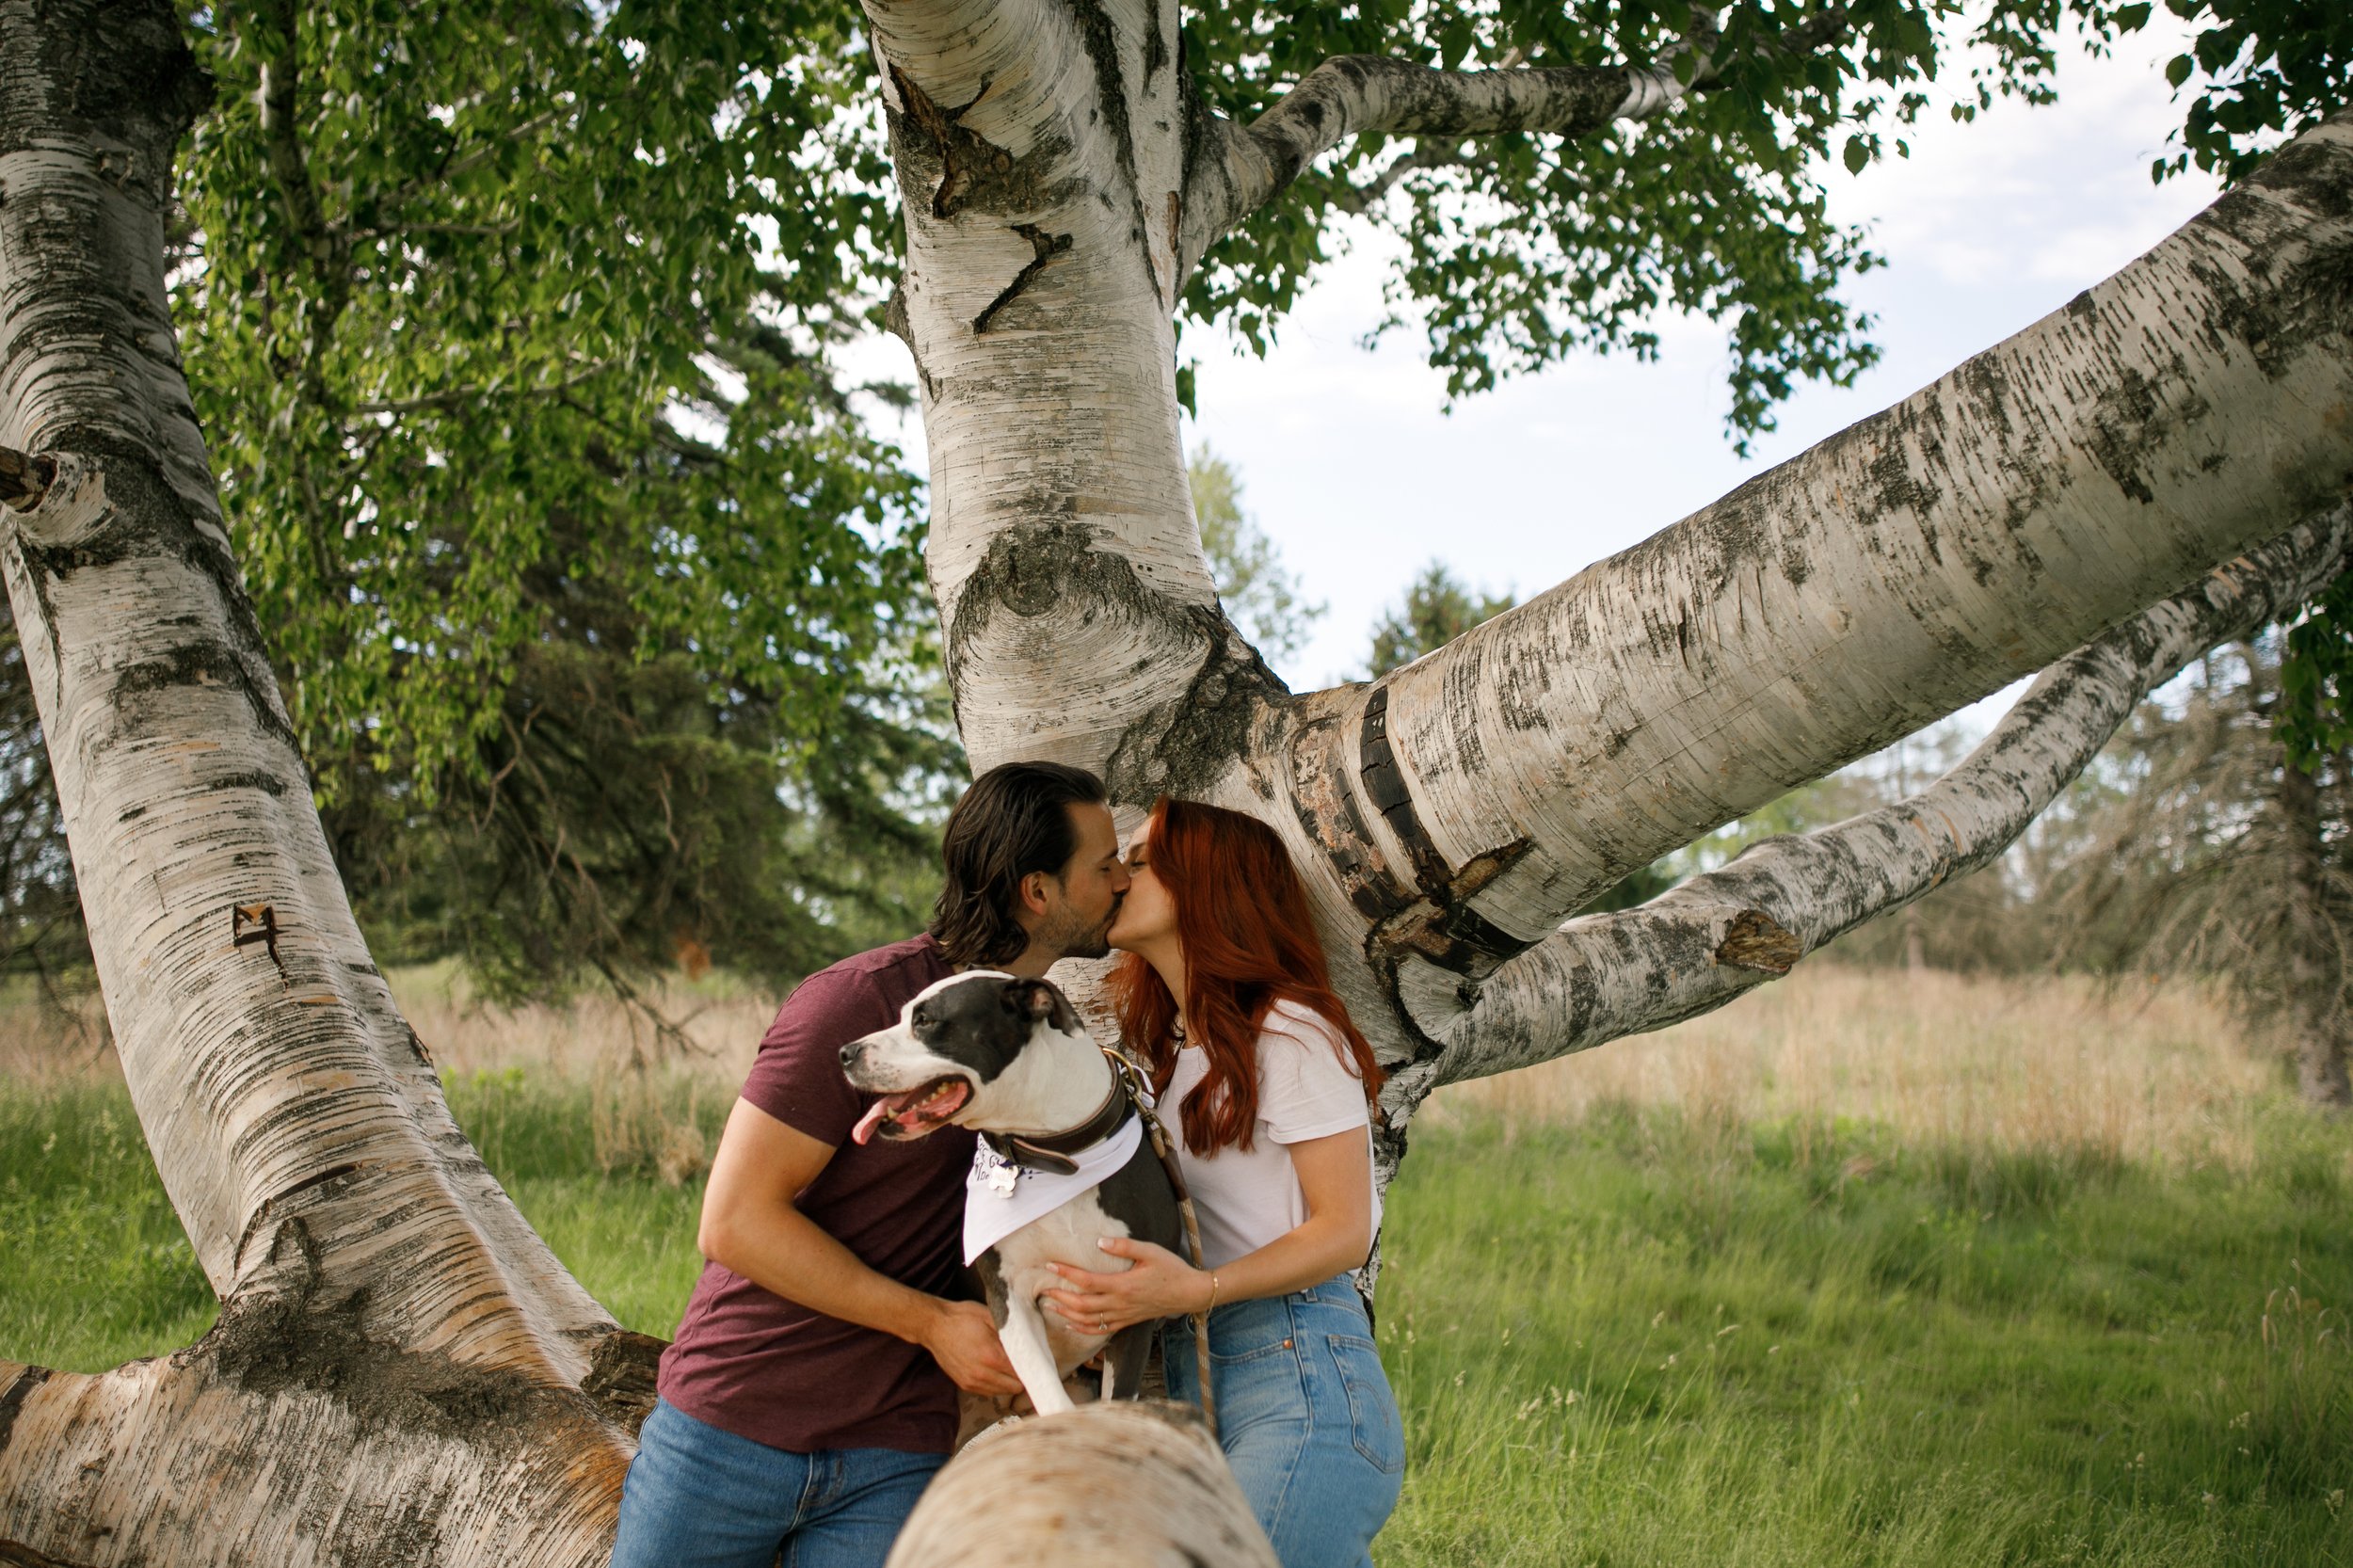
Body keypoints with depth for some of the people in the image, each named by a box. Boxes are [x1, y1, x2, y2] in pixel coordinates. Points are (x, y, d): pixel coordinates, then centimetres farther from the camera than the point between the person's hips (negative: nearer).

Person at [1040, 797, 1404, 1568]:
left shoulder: (1292, 1034, -6)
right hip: (1194, 1376, 8)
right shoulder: (1173, 1046, 21)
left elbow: (1346, 1229, -8)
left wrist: (1199, 1288, -23)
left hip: (1301, 1379, -8)